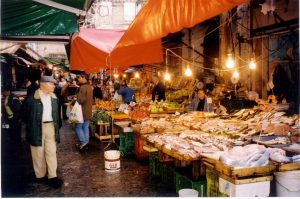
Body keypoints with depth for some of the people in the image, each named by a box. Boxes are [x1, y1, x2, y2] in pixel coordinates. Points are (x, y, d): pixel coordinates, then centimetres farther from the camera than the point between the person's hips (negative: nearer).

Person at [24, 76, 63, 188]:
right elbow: (27, 114, -7)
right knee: (39, 153, 8)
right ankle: (40, 175, 22)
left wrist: (56, 127, 11)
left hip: (50, 126, 5)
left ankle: (52, 177, 9)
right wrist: (31, 128, -6)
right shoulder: (33, 98, -11)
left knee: (51, 152, 4)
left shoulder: (54, 98, 7)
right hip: (37, 128, -4)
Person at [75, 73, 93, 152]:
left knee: (78, 127, 0)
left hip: (82, 111, -9)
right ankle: (86, 144, 16)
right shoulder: (89, 87, 13)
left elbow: (82, 100, -24)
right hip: (88, 111, 9)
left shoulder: (83, 87, -18)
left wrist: (75, 100, -9)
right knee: (85, 127, 12)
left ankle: (83, 142, -5)